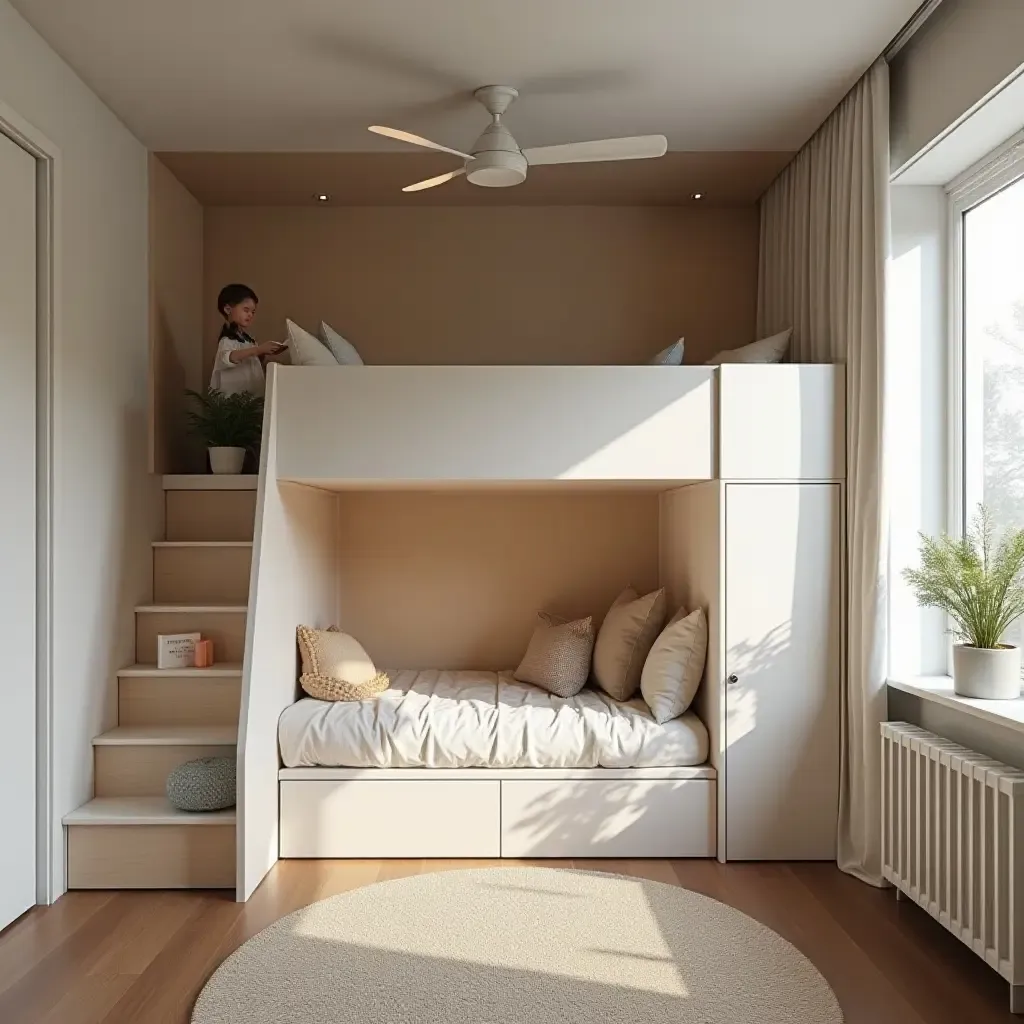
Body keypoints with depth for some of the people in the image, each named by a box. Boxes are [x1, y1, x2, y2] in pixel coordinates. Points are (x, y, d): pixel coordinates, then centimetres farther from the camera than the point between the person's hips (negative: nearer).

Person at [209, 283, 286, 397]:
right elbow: (228, 358, -36)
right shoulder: (228, 339, -14)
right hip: (234, 395, -9)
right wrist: (258, 349, -43)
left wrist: (263, 354, 2)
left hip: (251, 393, 9)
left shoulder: (246, 337, 14)